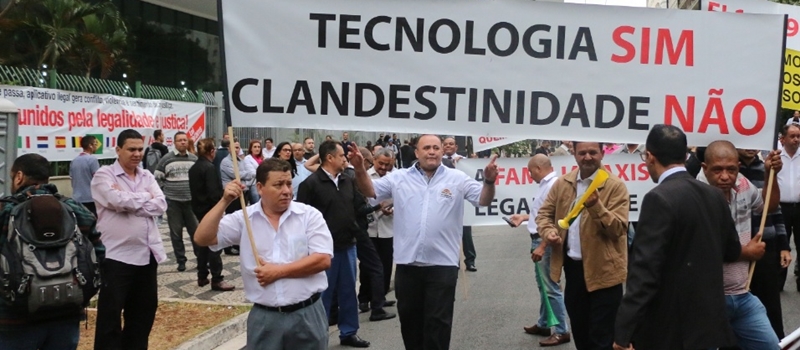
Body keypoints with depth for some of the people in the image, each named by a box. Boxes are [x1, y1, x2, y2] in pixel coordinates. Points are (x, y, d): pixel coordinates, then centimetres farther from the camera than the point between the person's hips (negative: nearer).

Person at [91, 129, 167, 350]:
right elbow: (118, 201, -22)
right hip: (117, 255, -6)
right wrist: (146, 197, -7)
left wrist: (129, 201, -14)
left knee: (144, 310, 16)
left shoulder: (147, 176, 11)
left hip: (148, 253, 6)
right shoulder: (104, 175, -5)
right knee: (110, 314, 2)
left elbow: (160, 205, -3)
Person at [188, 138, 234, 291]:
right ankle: (216, 280, -3)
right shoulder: (209, 168, -17)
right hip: (210, 211, -9)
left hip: (198, 211, 9)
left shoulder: (193, 168, 10)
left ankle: (202, 277, 20)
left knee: (202, 244, 15)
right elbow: (214, 193, -23)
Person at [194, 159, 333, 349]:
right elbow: (202, 238, -6)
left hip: (307, 314, -1)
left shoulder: (309, 215, -3)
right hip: (264, 317, 1)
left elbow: (323, 260, -11)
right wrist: (225, 202, -15)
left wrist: (279, 271, -13)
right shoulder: (243, 218, 2)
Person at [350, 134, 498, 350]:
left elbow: (483, 200, -5)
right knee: (409, 317, 17)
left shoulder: (458, 179, 1)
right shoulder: (399, 178, 4)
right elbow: (371, 191, 1)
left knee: (438, 320, 6)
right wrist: (360, 170, -17)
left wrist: (489, 181, -26)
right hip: (407, 263, 2)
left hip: (442, 264, -2)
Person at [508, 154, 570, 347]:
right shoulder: (546, 184, 13)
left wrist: (542, 246, -25)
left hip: (546, 242, -11)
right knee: (543, 285, 19)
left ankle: (562, 331, 3)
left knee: (551, 287, -5)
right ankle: (543, 324, 31)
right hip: (539, 240, 11)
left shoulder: (553, 185, -19)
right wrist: (524, 217, 27)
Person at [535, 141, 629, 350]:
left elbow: (618, 228, -17)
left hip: (603, 270, -5)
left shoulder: (615, 186, -10)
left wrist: (596, 206, -31)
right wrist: (548, 231, -9)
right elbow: (544, 213, 12)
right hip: (573, 266, 5)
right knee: (579, 331, 20)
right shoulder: (562, 183, 6)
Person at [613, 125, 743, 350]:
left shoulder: (659, 199, -19)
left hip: (668, 330, -8)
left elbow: (645, 271, -23)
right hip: (708, 320, 8)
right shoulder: (714, 195, 5)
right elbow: (732, 251, 17)